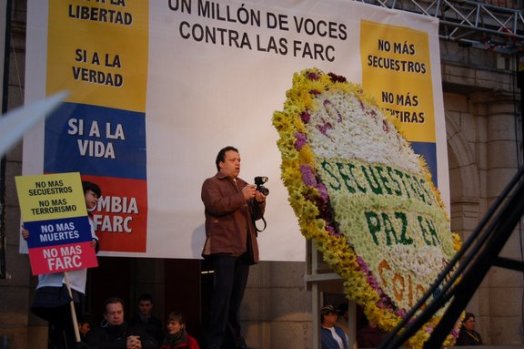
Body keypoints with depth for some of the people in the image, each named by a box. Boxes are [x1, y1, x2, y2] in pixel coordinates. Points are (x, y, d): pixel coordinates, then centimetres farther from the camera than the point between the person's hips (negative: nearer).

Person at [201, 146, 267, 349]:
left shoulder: (244, 185, 24)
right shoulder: (211, 184, 4)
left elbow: (256, 215, 20)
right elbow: (216, 206, -15)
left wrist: (260, 202, -1)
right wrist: (241, 197, -17)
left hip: (244, 248, 7)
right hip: (224, 247, -7)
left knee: (236, 296, 7)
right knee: (223, 293, -14)